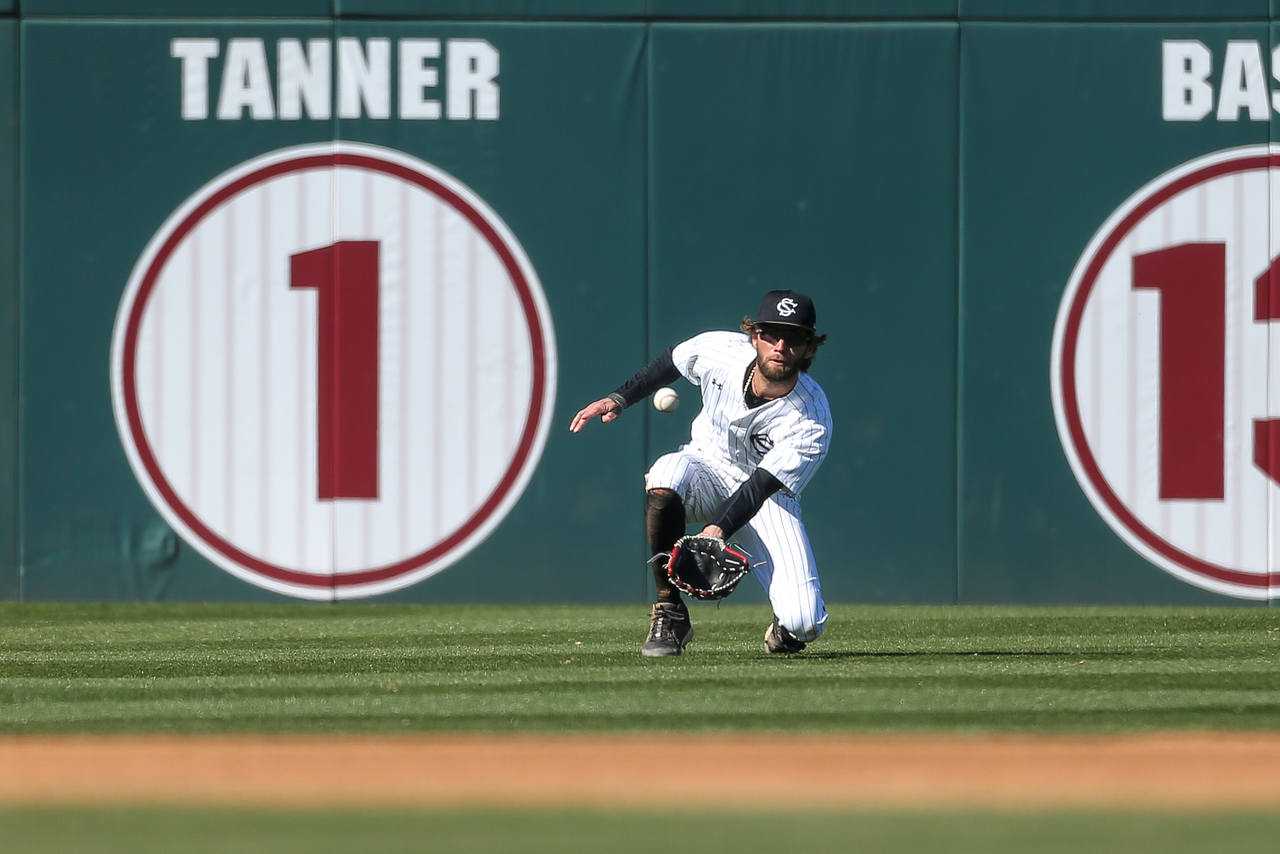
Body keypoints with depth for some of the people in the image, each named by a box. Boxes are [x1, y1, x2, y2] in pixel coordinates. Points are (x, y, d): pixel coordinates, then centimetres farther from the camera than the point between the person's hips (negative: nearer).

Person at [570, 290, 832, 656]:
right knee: (666, 475, -38)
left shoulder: (810, 423, -27)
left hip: (767, 500, -2)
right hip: (708, 467, 2)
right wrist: (618, 399, -1)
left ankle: (783, 632, 22)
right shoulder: (720, 351, -20)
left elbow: (759, 489, -31)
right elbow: (669, 362, 4)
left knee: (803, 625, -21)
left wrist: (719, 529, -45)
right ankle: (669, 615, -23)